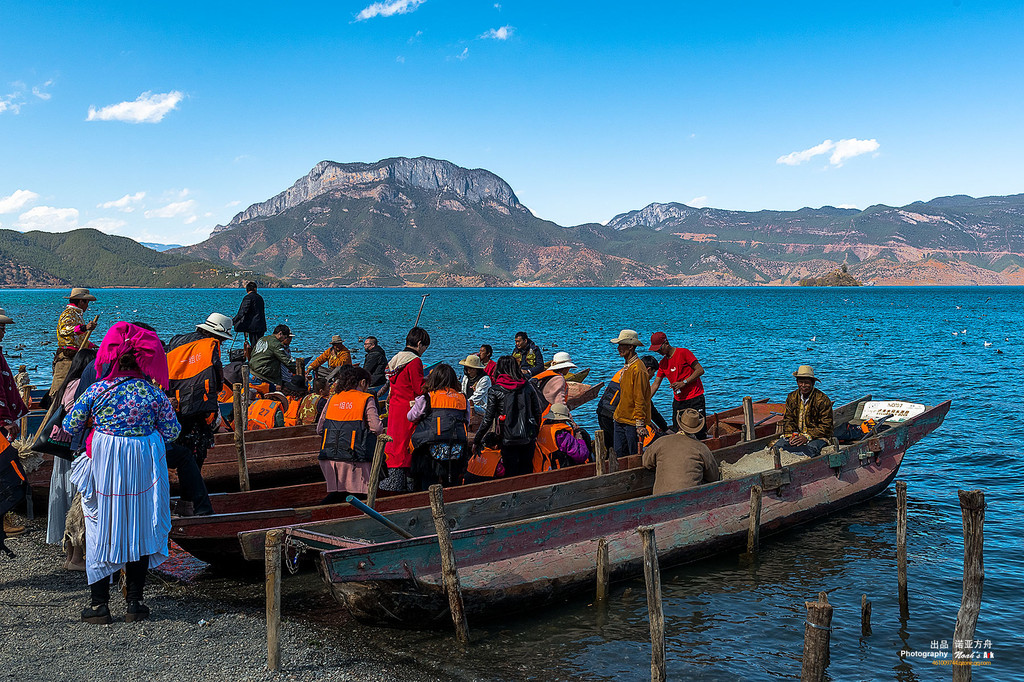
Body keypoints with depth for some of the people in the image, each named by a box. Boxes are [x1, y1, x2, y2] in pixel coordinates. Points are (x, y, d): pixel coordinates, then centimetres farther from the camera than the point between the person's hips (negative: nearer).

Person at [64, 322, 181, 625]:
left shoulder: (98, 390, -9)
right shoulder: (154, 392, -8)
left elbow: (70, 426, -1)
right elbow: (172, 431, -2)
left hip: (104, 464, -1)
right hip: (144, 464, 1)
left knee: (101, 530, 10)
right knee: (139, 529, 11)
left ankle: (99, 603, 13)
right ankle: (135, 603, 15)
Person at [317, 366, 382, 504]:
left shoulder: (332, 399, 13)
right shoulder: (366, 399, -1)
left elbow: (319, 429, 13)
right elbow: (377, 428, -9)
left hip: (329, 456, 5)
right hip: (353, 458, -5)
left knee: (338, 492, 16)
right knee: (360, 495, 1)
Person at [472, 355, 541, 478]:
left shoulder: (495, 390, -5)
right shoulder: (528, 386, 4)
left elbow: (488, 419, -7)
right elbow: (537, 413, 7)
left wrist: (476, 441, 2)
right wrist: (535, 433, 21)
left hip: (508, 439, -3)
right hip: (528, 438, 3)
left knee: (511, 474, 5)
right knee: (526, 472, 13)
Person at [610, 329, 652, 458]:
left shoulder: (638, 369, -19)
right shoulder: (627, 367, 11)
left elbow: (640, 400, -20)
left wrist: (640, 425, -20)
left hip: (632, 423, -9)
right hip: (621, 419, 9)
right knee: (618, 453, 12)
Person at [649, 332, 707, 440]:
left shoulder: (683, 353, -8)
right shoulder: (662, 364, 11)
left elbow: (700, 370, -10)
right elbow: (655, 385, 11)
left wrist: (684, 382, -17)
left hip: (695, 398, -6)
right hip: (678, 401, 6)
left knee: (700, 434, -7)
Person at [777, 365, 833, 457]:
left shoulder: (823, 400, -8)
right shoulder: (791, 397, 8)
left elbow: (825, 426, -9)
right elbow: (788, 419, 11)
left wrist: (807, 437, -19)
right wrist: (790, 435, -10)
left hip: (817, 436, -4)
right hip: (796, 434, 4)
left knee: (811, 449, -39)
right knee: (778, 446, -24)